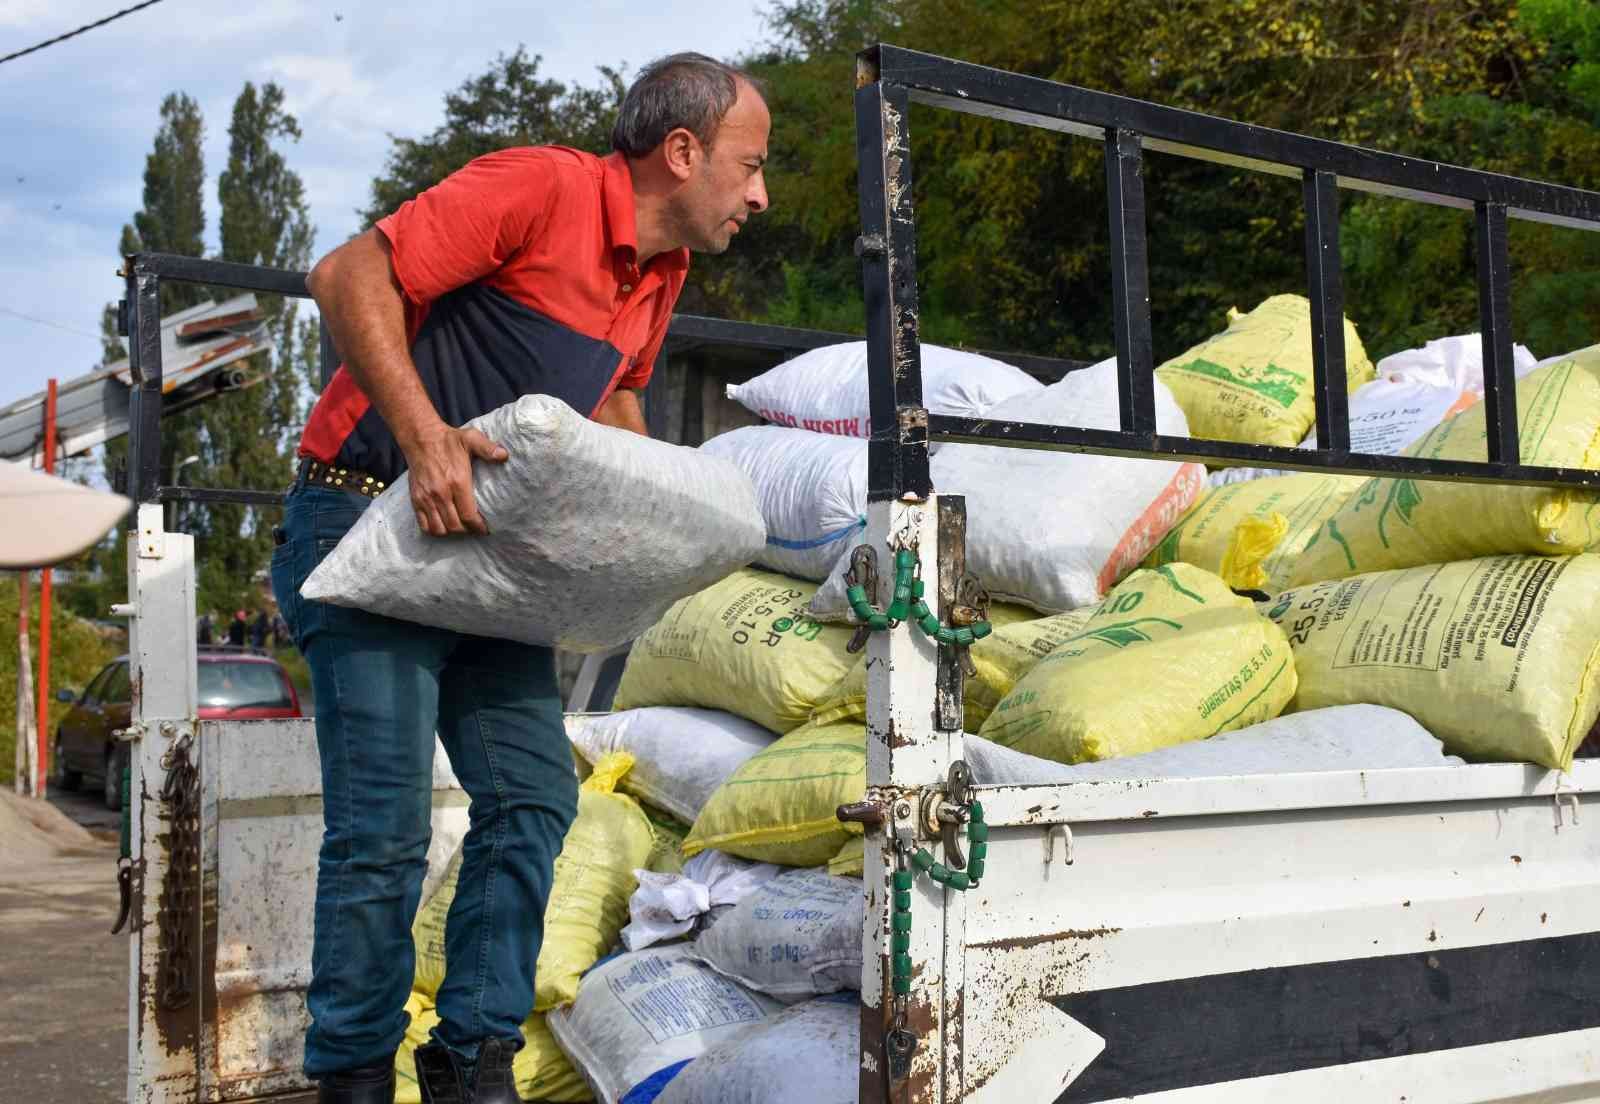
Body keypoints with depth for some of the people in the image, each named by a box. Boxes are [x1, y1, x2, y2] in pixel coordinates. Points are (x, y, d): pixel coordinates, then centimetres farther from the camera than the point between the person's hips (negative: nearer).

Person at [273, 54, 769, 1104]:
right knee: (384, 828, -7)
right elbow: (349, 276, -20)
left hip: (488, 547, 8)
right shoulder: (542, 187, -16)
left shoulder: (662, 269, 11)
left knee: (535, 794, 2)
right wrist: (426, 437, -28)